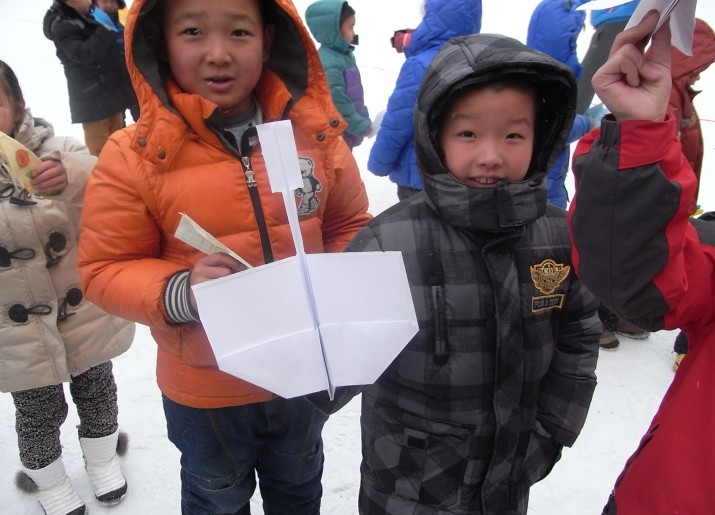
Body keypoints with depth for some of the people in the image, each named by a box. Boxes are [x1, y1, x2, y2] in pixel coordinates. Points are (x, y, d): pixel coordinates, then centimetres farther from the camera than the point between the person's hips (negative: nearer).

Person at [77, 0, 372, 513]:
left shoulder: (315, 131, -12)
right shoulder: (134, 155, -18)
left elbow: (350, 227, 2)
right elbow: (105, 269, -12)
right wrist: (177, 292, -30)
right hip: (205, 389, -2)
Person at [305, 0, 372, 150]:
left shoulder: (344, 55, 9)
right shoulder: (328, 64, -25)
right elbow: (338, 103, -26)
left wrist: (364, 121, 16)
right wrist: (362, 126, -20)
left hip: (345, 135, 10)